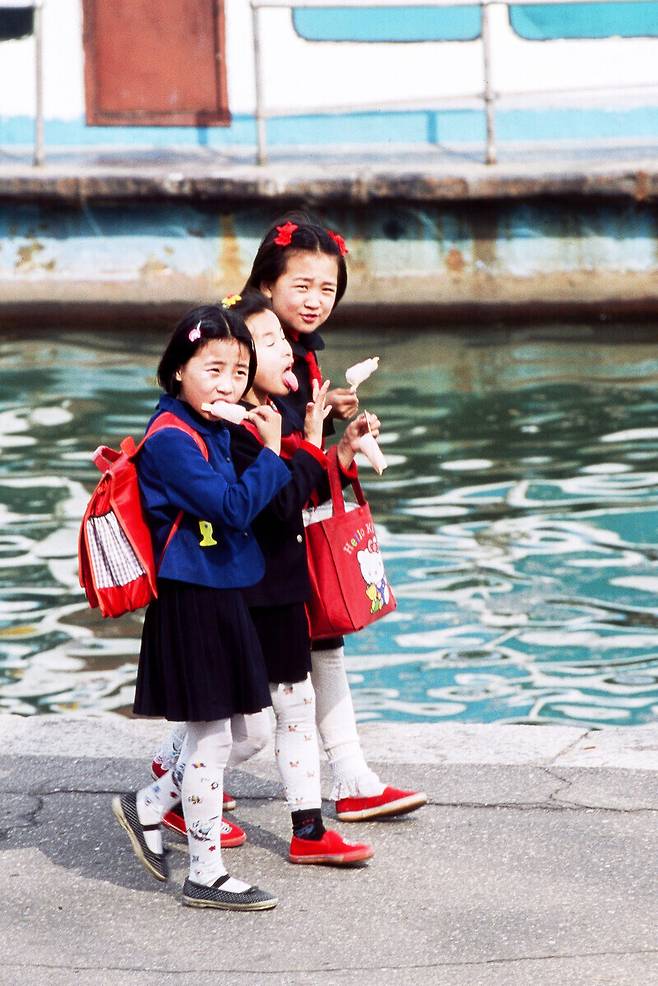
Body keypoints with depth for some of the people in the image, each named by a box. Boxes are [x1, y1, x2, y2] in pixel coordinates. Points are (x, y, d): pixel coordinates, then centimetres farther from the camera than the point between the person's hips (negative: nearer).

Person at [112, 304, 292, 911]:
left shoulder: (216, 430, 11)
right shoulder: (172, 440, -18)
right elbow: (233, 506, -25)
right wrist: (270, 453, -15)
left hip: (225, 599, 9)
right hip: (191, 604, -9)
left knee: (243, 731, 14)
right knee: (210, 738, -1)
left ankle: (147, 808, 29)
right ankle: (206, 876, 10)